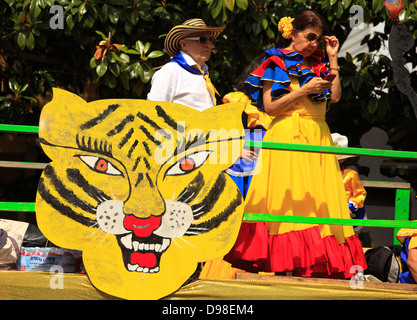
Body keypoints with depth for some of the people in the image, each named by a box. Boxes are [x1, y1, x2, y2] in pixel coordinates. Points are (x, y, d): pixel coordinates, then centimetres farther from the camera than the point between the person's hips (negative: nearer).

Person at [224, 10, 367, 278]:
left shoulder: (317, 64, 17)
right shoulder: (276, 63, 2)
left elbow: (335, 96, 5)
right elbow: (269, 106, -5)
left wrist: (332, 59, 5)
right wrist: (304, 91, -12)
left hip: (318, 135, 5)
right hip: (287, 135, -5)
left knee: (318, 199, -3)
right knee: (289, 198, -12)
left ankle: (316, 265, -5)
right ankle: (285, 265, -14)